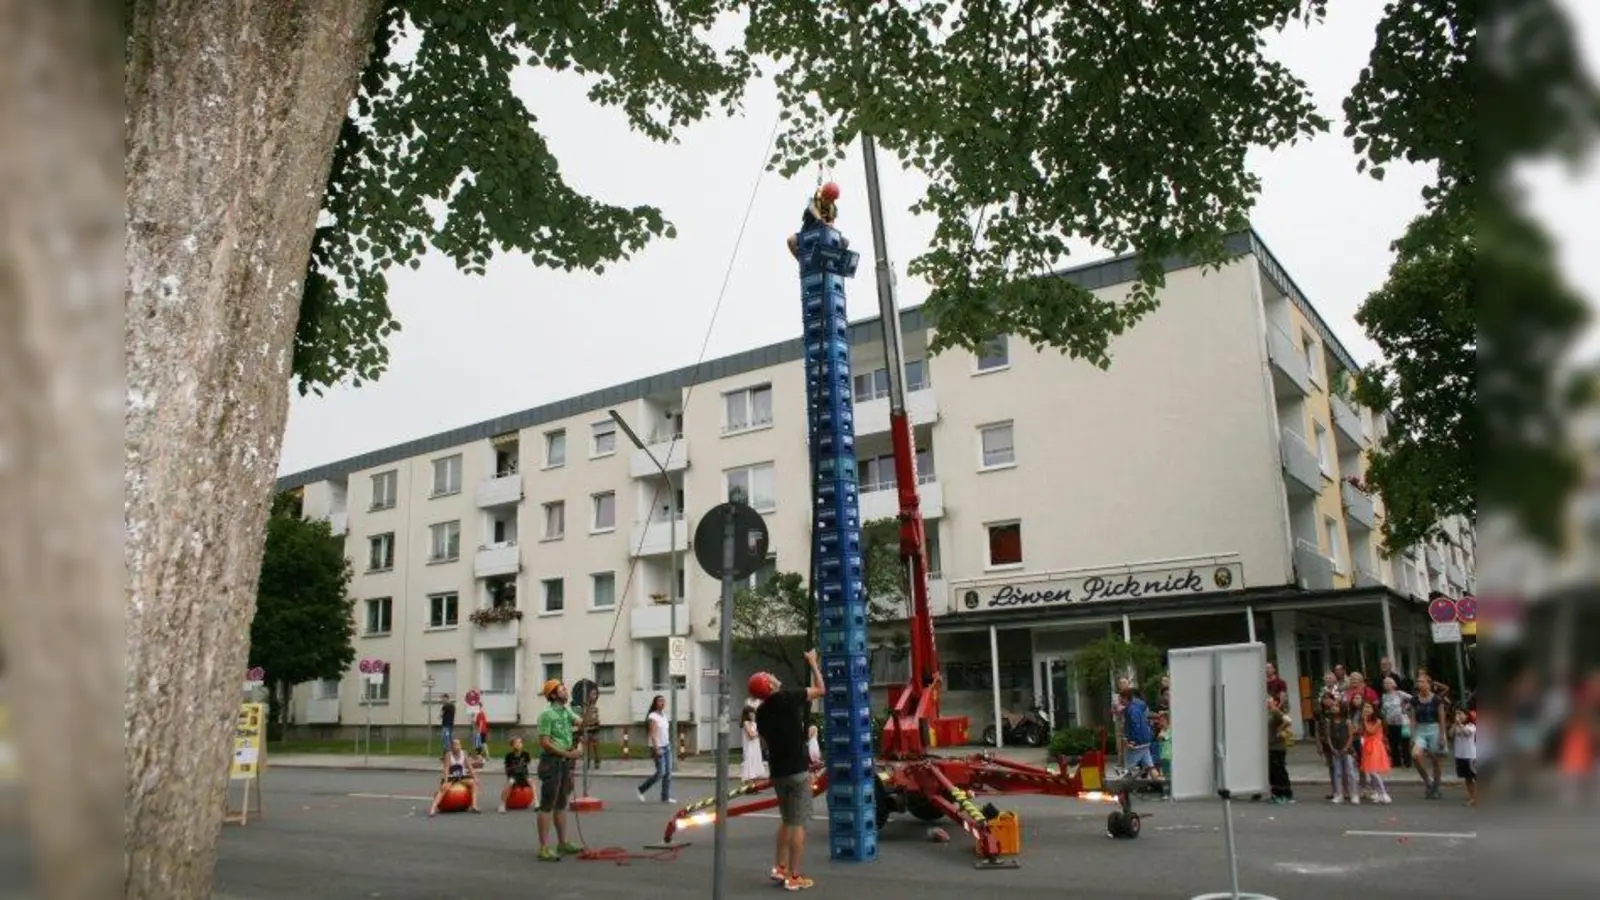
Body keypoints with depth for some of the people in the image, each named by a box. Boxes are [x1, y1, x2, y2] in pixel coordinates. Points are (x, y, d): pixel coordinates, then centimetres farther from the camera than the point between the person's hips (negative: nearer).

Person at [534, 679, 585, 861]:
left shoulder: (567, 711, 13)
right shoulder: (547, 714, -13)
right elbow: (544, 743, -18)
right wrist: (568, 754, -20)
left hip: (565, 762, 9)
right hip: (551, 762, -9)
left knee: (561, 804, 15)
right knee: (547, 805, -6)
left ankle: (563, 843, 24)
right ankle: (544, 848, -5)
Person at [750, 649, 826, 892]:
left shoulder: (761, 713, 5)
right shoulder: (788, 698, -12)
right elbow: (820, 690, 0)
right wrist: (812, 662, 12)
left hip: (777, 771, 6)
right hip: (797, 770, -6)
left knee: (786, 819, 22)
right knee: (798, 823, -1)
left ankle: (780, 867, 21)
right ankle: (794, 877, 1)